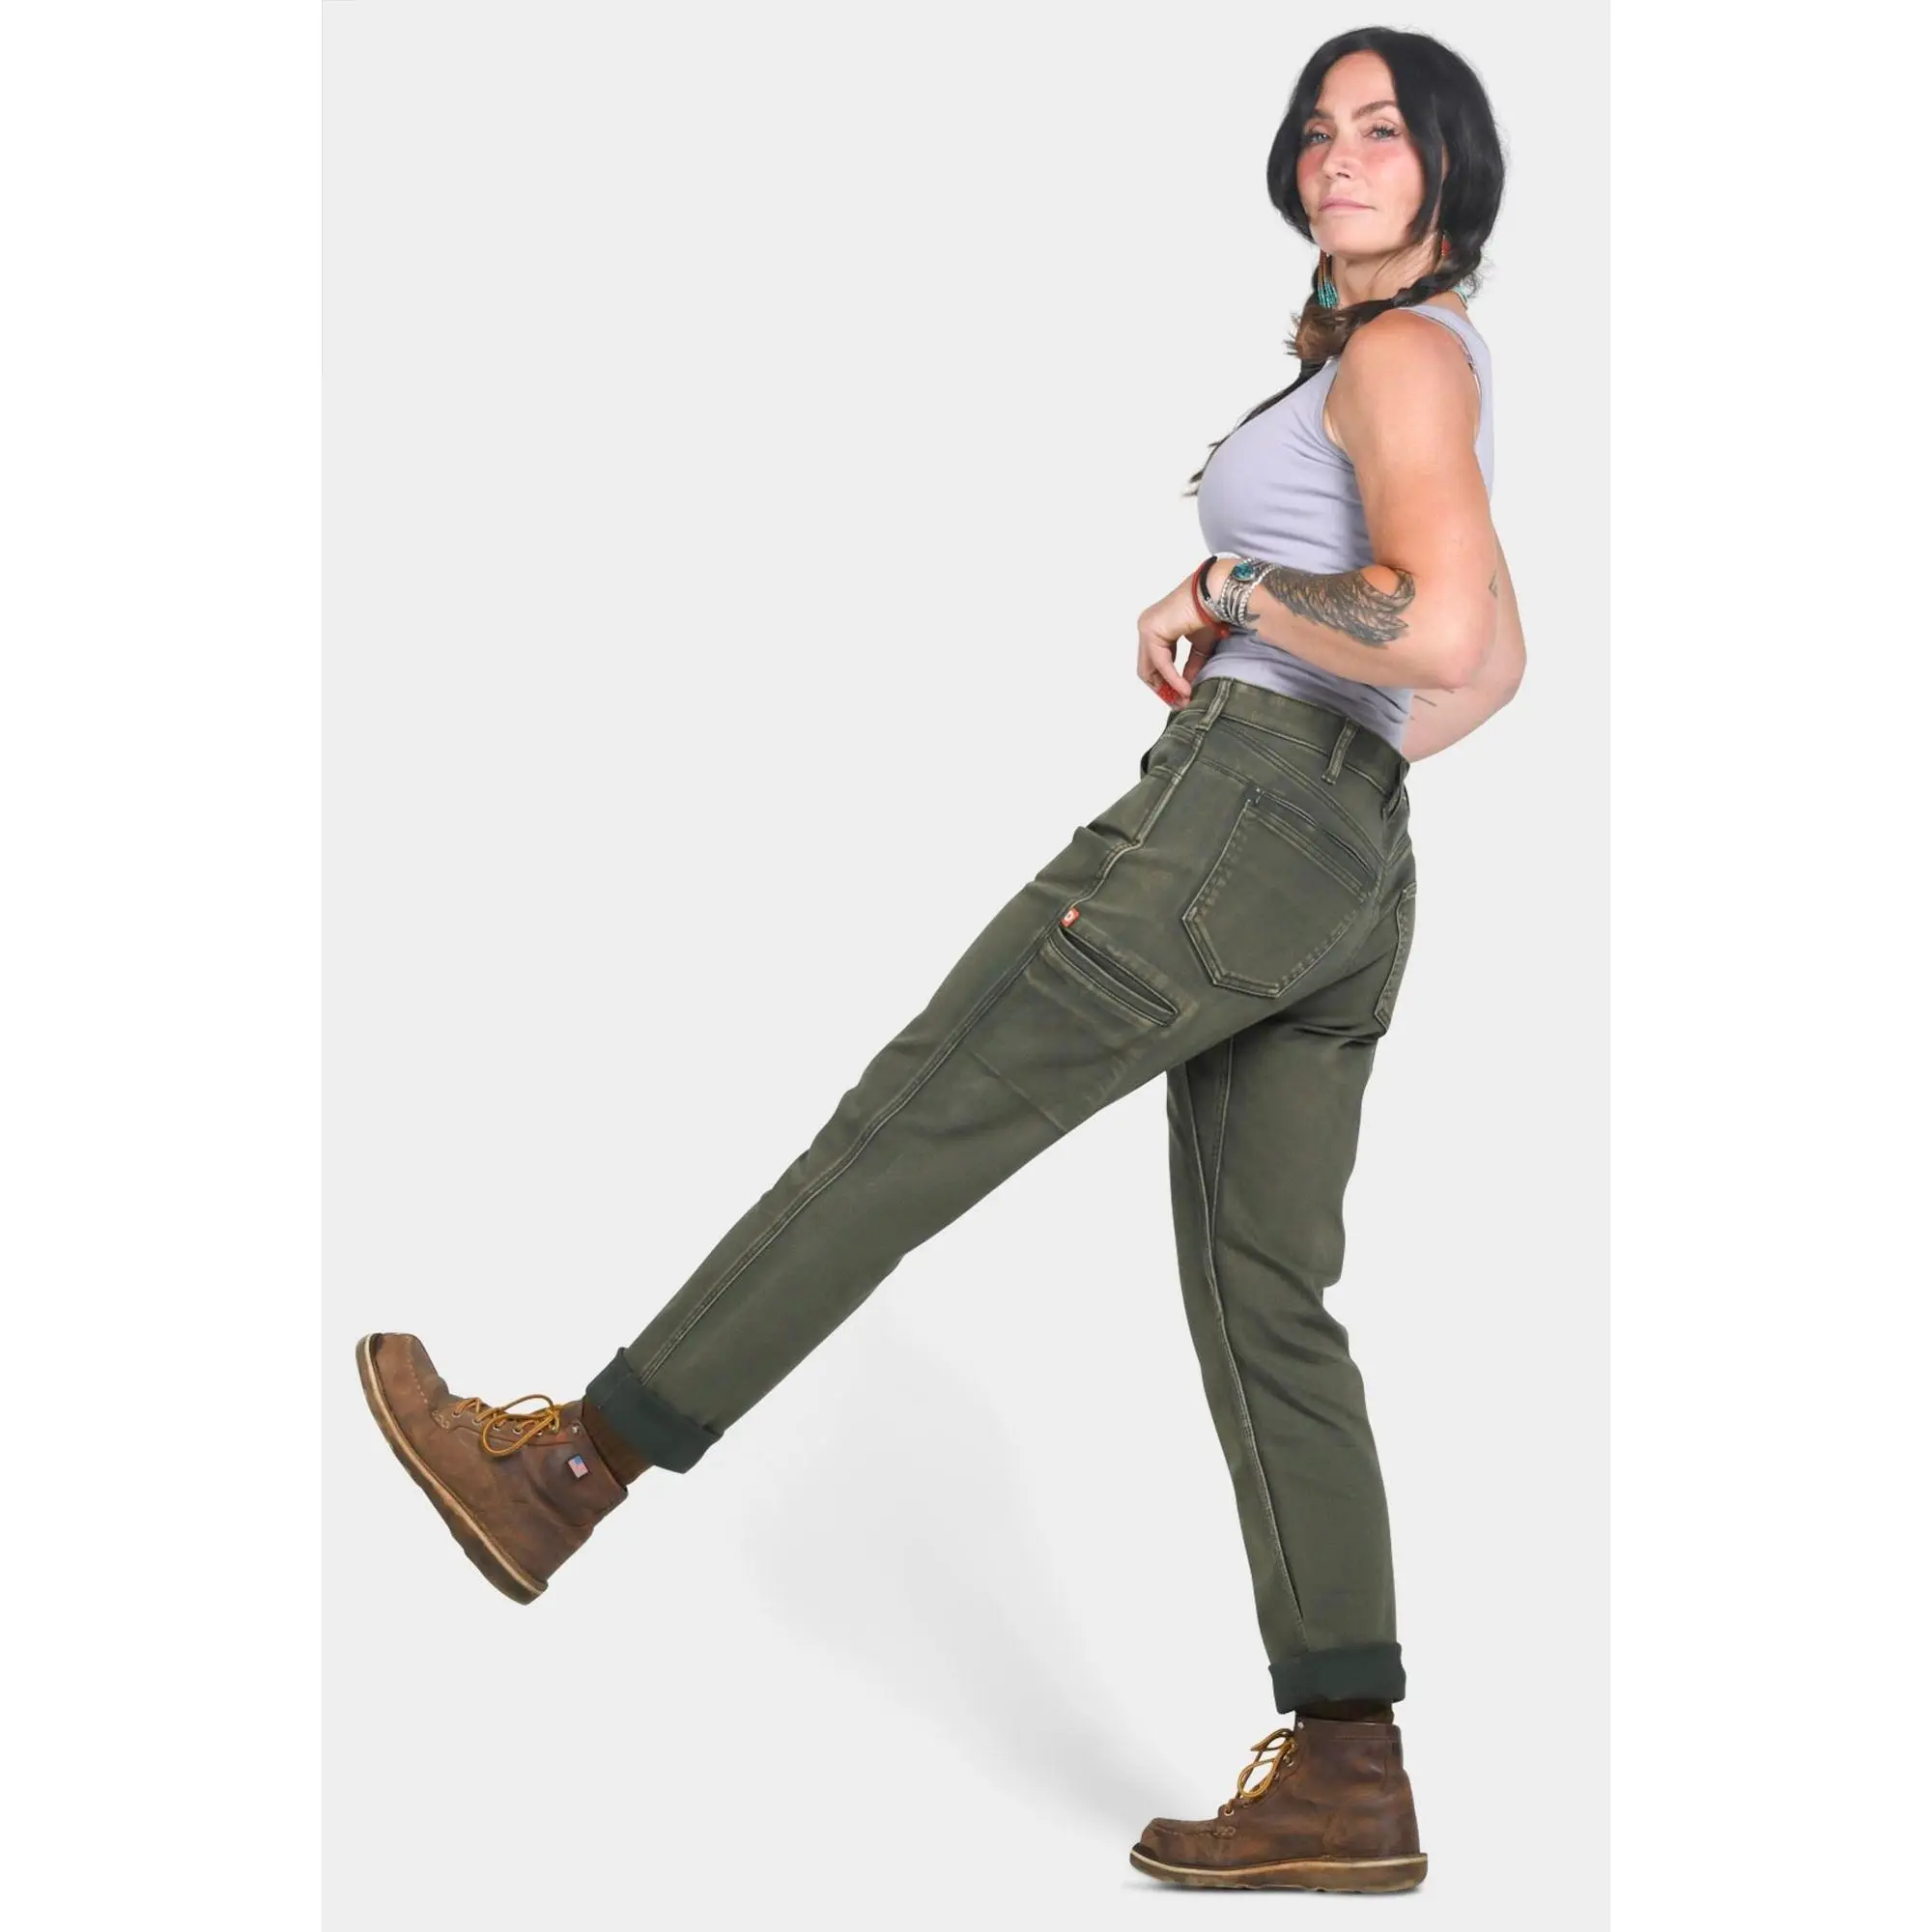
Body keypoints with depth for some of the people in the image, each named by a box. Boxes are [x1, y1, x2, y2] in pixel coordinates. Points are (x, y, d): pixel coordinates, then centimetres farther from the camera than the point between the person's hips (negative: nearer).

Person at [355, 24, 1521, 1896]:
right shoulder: (1416, 372, 24)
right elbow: (1501, 668, 31)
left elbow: (1443, 636, -22)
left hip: (1239, 816, -10)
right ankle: (1350, 1780, 4)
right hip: (1347, 876, 10)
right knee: (1263, 1307, 5)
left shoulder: (1403, 351, -6)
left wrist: (1223, 591, -9)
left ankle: (568, 1469, 3)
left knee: (913, 1123, -5)